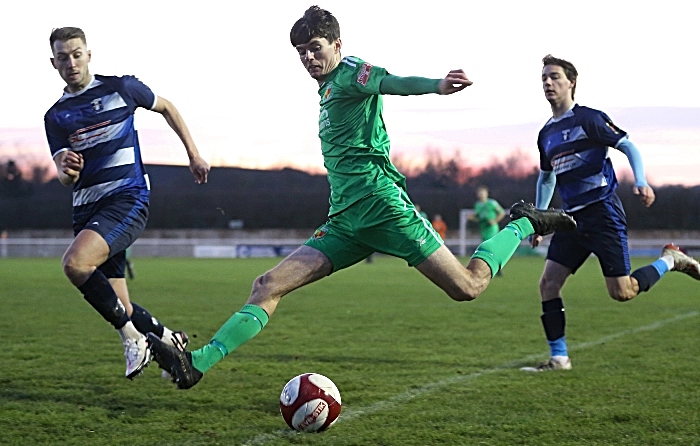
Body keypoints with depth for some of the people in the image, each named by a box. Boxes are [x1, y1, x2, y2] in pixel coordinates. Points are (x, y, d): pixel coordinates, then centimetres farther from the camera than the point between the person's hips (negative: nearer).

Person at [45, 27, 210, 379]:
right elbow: (65, 178, 2)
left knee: (75, 262, -30)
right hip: (86, 208, 5)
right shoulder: (56, 116, 11)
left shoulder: (120, 88, 2)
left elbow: (166, 108, 17)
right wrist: (67, 171, -23)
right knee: (117, 307, 4)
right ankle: (166, 337, 30)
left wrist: (193, 154, 15)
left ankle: (131, 335, -15)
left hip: (127, 200, -5)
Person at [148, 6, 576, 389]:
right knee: (268, 286, -3)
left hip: (380, 206, -8)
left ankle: (524, 223, 15)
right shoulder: (328, 90, 23)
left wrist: (436, 85, -46)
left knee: (468, 286, -9)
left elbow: (390, 81, -27)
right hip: (346, 221, 8)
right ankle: (197, 364, -8)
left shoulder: (349, 73, -5)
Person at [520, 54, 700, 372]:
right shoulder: (546, 134, 14)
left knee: (622, 293, -9)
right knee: (548, 283, -6)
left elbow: (629, 147, -8)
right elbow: (546, 178, 28)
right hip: (572, 218, 7)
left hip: (602, 213, -7)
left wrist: (641, 182, -24)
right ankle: (558, 358, 1)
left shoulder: (589, 119, -6)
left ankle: (670, 260, 17)